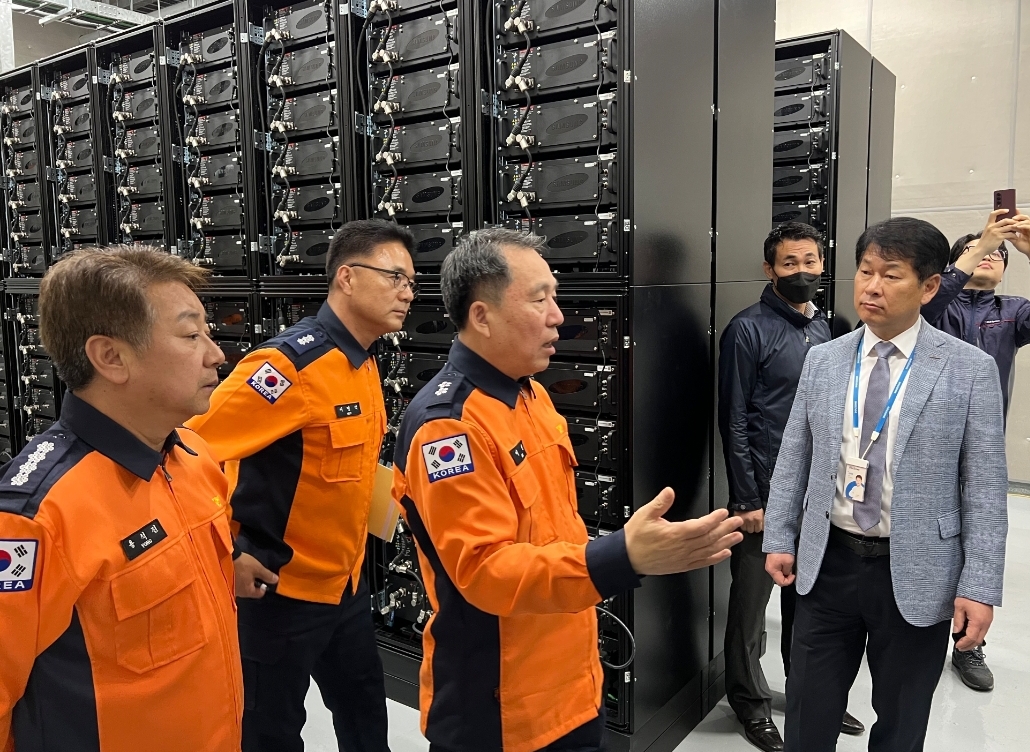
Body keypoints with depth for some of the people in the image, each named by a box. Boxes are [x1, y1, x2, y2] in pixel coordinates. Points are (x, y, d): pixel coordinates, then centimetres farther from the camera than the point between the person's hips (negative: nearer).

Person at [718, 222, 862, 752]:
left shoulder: (824, 328, 11)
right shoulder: (749, 330, -10)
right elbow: (734, 422, -12)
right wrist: (747, 500, -14)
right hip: (766, 493, -6)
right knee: (751, 601, 7)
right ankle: (751, 704, 26)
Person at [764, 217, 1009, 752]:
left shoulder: (971, 370, -6)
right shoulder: (822, 360, 2)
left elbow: (985, 486, -7)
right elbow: (793, 458, 6)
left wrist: (980, 586, -10)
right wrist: (779, 538, 3)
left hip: (917, 576, -2)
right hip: (828, 564, 2)